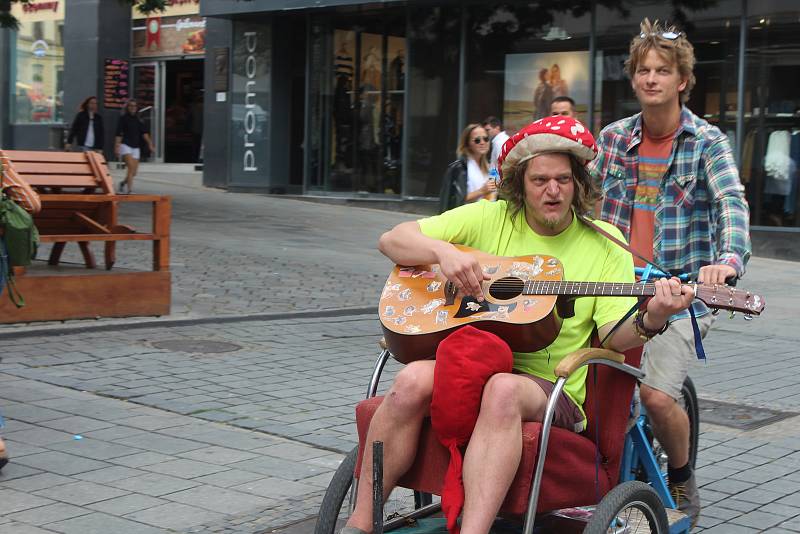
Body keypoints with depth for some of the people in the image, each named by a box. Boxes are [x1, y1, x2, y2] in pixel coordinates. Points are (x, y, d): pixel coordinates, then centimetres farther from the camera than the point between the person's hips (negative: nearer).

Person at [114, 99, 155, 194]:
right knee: (131, 168, -21)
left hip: (136, 147, 5)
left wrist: (150, 143, -8)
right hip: (125, 145, -5)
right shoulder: (123, 118, -1)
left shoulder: (138, 120, 12)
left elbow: (144, 133, 5)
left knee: (134, 172, 6)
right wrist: (116, 147, -14)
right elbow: (118, 134, -6)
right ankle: (130, 190, -20)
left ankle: (123, 183, 34)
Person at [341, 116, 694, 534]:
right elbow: (391, 240, 8)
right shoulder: (488, 219, 10)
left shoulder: (603, 246, 9)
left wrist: (652, 319, -24)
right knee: (413, 380, -30)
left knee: (503, 390, -37)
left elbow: (615, 335, -2)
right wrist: (443, 252, -12)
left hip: (552, 388, -2)